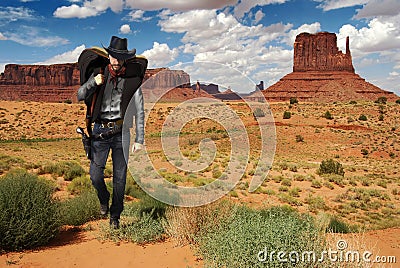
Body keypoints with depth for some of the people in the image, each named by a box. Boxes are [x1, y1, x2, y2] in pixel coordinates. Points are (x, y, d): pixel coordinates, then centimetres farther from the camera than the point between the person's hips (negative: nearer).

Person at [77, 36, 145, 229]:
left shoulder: (132, 81, 3)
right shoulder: (99, 75, 7)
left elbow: (139, 112, 4)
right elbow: (80, 96, 3)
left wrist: (139, 139, 0)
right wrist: (93, 83, -18)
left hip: (121, 132, 0)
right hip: (100, 131, 1)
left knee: (120, 178, 5)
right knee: (95, 174, -3)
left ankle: (115, 217, 23)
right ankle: (104, 200, 30)